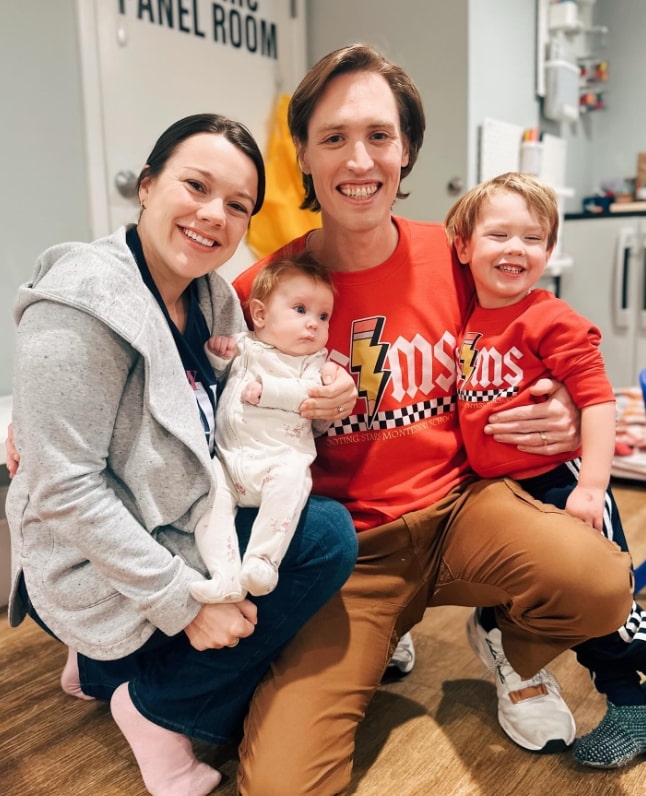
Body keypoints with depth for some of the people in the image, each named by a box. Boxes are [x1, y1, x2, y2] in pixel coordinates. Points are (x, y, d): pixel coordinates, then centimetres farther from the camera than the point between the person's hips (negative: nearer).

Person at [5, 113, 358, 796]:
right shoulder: (82, 305, -22)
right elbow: (65, 488, -23)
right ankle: (158, 705, 3)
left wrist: (317, 398, -12)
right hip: (100, 575, -8)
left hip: (185, 530, 8)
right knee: (328, 534, -14)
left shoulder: (212, 297, 3)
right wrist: (183, 601, -21)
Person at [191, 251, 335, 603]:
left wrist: (266, 388, -12)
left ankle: (262, 560, -31)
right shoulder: (241, 346, 19)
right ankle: (226, 577, -29)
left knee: (292, 473, -33)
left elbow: (309, 393, -6)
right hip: (228, 459, 2)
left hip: (280, 458, -2)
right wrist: (215, 351, 3)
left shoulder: (313, 360, 13)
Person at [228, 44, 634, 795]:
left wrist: (557, 419, -8)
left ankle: (513, 649, 9)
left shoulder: (454, 257, -3)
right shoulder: (260, 291, -9)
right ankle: (379, 642, 15)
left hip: (458, 505, 2)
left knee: (602, 581, -28)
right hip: (345, 548, -1)